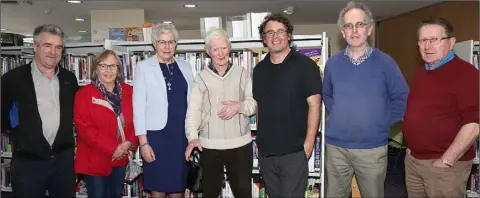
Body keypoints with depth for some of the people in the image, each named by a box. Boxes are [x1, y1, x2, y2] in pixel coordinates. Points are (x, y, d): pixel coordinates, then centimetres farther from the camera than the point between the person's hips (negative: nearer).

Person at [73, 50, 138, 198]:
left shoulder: (128, 91, 3)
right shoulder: (84, 94, -7)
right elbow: (84, 128, -14)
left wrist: (130, 142, -13)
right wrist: (112, 148, -18)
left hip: (121, 158, 4)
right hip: (94, 160, -4)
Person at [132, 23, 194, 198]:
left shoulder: (185, 67, 9)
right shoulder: (144, 67, -2)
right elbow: (138, 106, -5)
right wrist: (143, 142, -9)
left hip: (182, 134, 3)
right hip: (157, 135, -3)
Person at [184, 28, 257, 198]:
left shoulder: (242, 73, 5)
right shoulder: (201, 77, 3)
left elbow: (255, 102, 2)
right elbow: (193, 109, -4)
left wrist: (240, 106, -19)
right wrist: (192, 136, -18)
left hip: (240, 144, 0)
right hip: (210, 146, 0)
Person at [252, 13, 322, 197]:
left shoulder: (305, 65, -7)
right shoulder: (259, 69, 9)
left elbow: (314, 104, -10)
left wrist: (309, 142, -14)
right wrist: (259, 139, 11)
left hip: (294, 150, -5)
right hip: (265, 150, 5)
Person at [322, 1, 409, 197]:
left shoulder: (385, 62, -5)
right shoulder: (332, 63, 2)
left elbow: (401, 97, 1)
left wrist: (385, 122, -5)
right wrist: (337, 115, 5)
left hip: (373, 148, -1)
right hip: (336, 147, 2)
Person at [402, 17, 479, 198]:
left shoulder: (465, 72, -13)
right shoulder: (421, 72, 11)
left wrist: (447, 160, -20)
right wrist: (412, 147, 14)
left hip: (443, 164, -7)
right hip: (413, 159, 7)